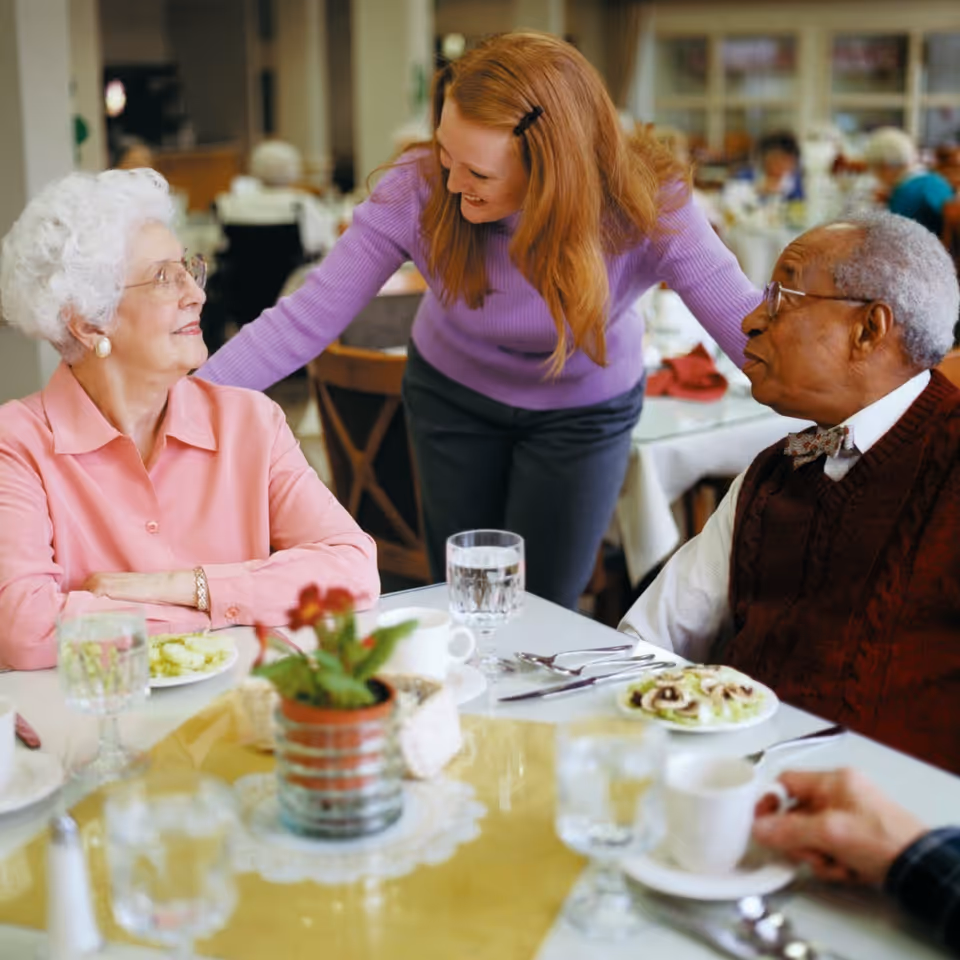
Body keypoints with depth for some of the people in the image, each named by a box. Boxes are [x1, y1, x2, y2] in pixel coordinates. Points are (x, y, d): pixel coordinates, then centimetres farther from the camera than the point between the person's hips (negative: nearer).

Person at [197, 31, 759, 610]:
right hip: (453, 394, 1)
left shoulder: (647, 208, -32)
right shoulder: (418, 190, -30)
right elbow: (306, 319, -28)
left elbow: (751, 325, -31)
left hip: (584, 410, -1)